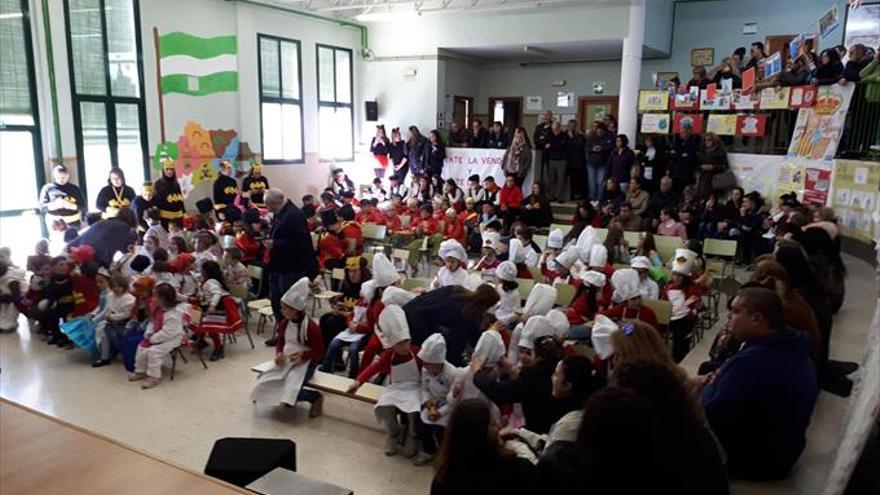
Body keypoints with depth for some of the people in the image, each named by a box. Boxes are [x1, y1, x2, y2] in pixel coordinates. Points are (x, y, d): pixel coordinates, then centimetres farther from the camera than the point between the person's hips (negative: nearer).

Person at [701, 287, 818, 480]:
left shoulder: (751, 361, -33)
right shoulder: (793, 350, 0)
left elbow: (707, 415, -26)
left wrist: (710, 385, -7)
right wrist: (718, 380, -2)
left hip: (750, 462, -9)